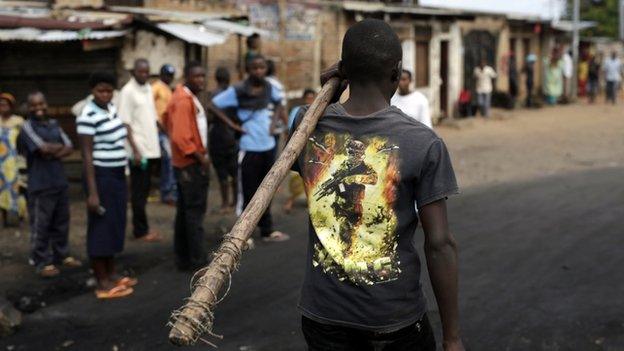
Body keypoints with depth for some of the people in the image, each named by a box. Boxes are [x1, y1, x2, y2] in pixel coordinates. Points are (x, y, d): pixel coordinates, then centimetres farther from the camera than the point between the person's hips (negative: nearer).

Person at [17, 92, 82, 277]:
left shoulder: (54, 124, 11)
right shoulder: (27, 127, -8)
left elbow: (69, 148, 4)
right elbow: (43, 149, -19)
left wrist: (53, 153, -13)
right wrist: (59, 146, -1)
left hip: (60, 182, 6)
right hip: (40, 185, -6)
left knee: (61, 222, 15)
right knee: (41, 226, -1)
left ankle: (62, 255, 28)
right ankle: (42, 263, 6)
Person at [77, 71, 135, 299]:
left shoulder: (111, 108, 6)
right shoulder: (88, 117, -18)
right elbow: (87, 155, -20)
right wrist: (92, 191, -23)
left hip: (117, 174, 9)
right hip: (101, 176, -9)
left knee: (115, 225, 15)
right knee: (101, 227, -3)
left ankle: (111, 274, 27)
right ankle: (103, 283, 4)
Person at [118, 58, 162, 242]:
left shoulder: (148, 89, 12)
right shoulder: (127, 91, -10)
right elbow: (125, 123, -14)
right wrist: (135, 151, -19)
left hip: (151, 149, 7)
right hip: (138, 150, -7)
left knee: (144, 189, 13)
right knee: (139, 192, -1)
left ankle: (140, 224, 22)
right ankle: (141, 230, 6)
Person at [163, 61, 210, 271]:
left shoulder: (186, 96, 12)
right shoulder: (184, 100, -19)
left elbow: (167, 119, 22)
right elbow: (181, 138, -26)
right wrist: (201, 158, -17)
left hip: (187, 162, 10)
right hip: (191, 163, -10)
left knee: (184, 211, 13)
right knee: (195, 211, -6)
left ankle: (183, 258, 20)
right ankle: (197, 260, -1)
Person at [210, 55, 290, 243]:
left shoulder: (269, 87, 2)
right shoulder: (238, 91, -13)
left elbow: (278, 101, 23)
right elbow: (213, 105, -11)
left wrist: (275, 120, 7)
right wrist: (232, 124, -15)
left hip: (268, 146, 5)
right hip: (249, 148, -5)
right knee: (248, 192, 1)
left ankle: (267, 231, 25)